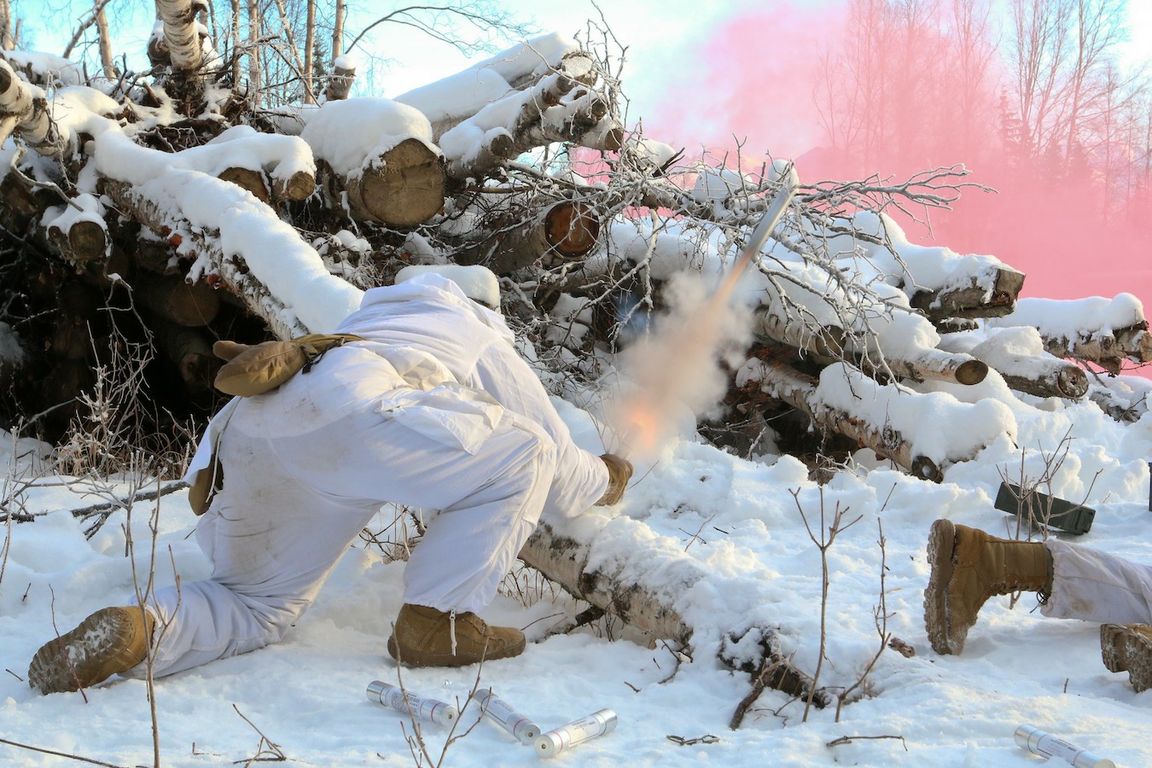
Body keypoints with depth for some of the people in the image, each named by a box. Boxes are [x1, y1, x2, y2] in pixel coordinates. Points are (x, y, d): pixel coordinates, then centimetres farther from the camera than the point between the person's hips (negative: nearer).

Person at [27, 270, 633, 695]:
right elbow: (559, 482, 25)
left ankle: (136, 631, -4)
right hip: (338, 417, -7)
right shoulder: (488, 344, 25)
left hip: (244, 428, 7)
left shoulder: (377, 320, 43)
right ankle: (434, 623, 2)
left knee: (259, 604, 25)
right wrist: (604, 480, 47)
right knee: (525, 457, 7)